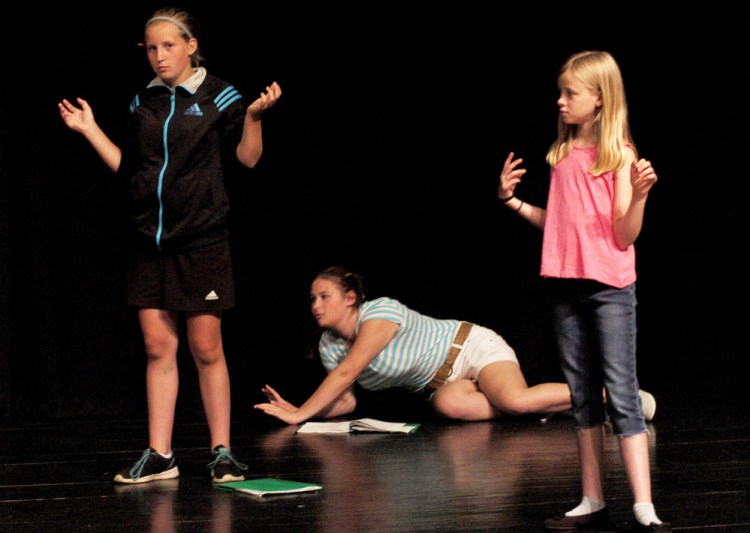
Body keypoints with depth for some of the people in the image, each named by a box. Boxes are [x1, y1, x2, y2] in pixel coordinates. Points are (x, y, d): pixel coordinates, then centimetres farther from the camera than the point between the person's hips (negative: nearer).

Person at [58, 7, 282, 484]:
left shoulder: (218, 96, -2)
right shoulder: (144, 103, 12)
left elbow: (249, 158, -4)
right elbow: (129, 169, 17)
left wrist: (254, 115, -18)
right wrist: (90, 130, 13)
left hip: (202, 242, -4)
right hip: (151, 241, 4)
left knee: (206, 349, -1)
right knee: (158, 347, 5)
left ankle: (222, 452, 9)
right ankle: (160, 455, 10)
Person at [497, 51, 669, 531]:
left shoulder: (619, 156, -8)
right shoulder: (563, 154, 10)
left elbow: (625, 235, -12)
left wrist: (639, 195, -27)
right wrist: (513, 201, 10)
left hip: (610, 285, -6)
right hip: (566, 284, 6)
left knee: (622, 395, -9)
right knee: (583, 396, 11)